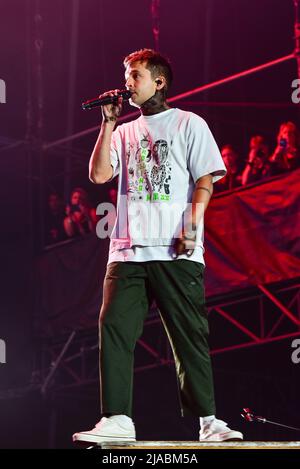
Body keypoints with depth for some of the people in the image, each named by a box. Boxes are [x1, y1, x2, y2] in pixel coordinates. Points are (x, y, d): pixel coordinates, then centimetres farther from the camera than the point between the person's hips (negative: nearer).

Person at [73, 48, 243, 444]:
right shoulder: (125, 132, 21)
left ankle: (207, 419, 3)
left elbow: (205, 180, 1)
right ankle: (116, 419, -9)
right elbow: (99, 175, 8)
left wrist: (191, 226, -13)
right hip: (128, 248, 4)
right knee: (114, 328, -9)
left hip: (176, 251, -4)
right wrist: (108, 123, 6)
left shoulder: (189, 124, 9)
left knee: (189, 335, -3)